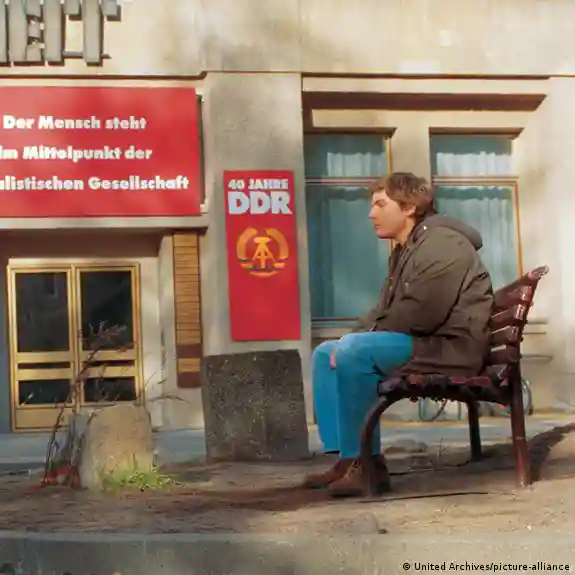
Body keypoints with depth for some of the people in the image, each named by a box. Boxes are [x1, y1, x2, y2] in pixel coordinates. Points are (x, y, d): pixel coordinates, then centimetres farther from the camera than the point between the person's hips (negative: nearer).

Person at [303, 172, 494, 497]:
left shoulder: (440, 245, -14)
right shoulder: (406, 251, 20)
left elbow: (417, 317, -24)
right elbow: (385, 311, 19)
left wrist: (354, 343, -15)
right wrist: (351, 342, -1)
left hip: (452, 347, -11)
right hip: (422, 344, 11)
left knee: (353, 354, -27)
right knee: (326, 354, 6)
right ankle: (347, 458, -1)